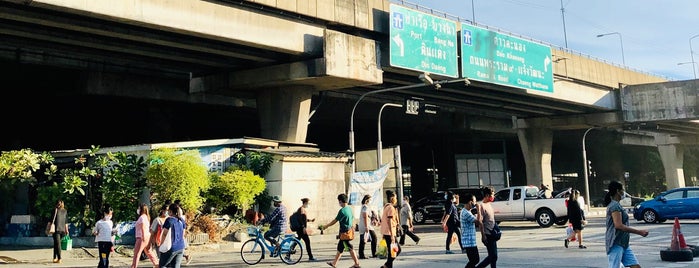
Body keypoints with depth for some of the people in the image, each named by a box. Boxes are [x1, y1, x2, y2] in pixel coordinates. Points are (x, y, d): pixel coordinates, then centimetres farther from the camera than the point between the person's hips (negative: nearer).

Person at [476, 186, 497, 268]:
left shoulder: (489, 205, 14)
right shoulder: (482, 206, -14)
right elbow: (480, 221, -19)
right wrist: (483, 235, -21)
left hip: (492, 235, 9)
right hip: (487, 235, -9)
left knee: (493, 256, 10)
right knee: (493, 256, -9)